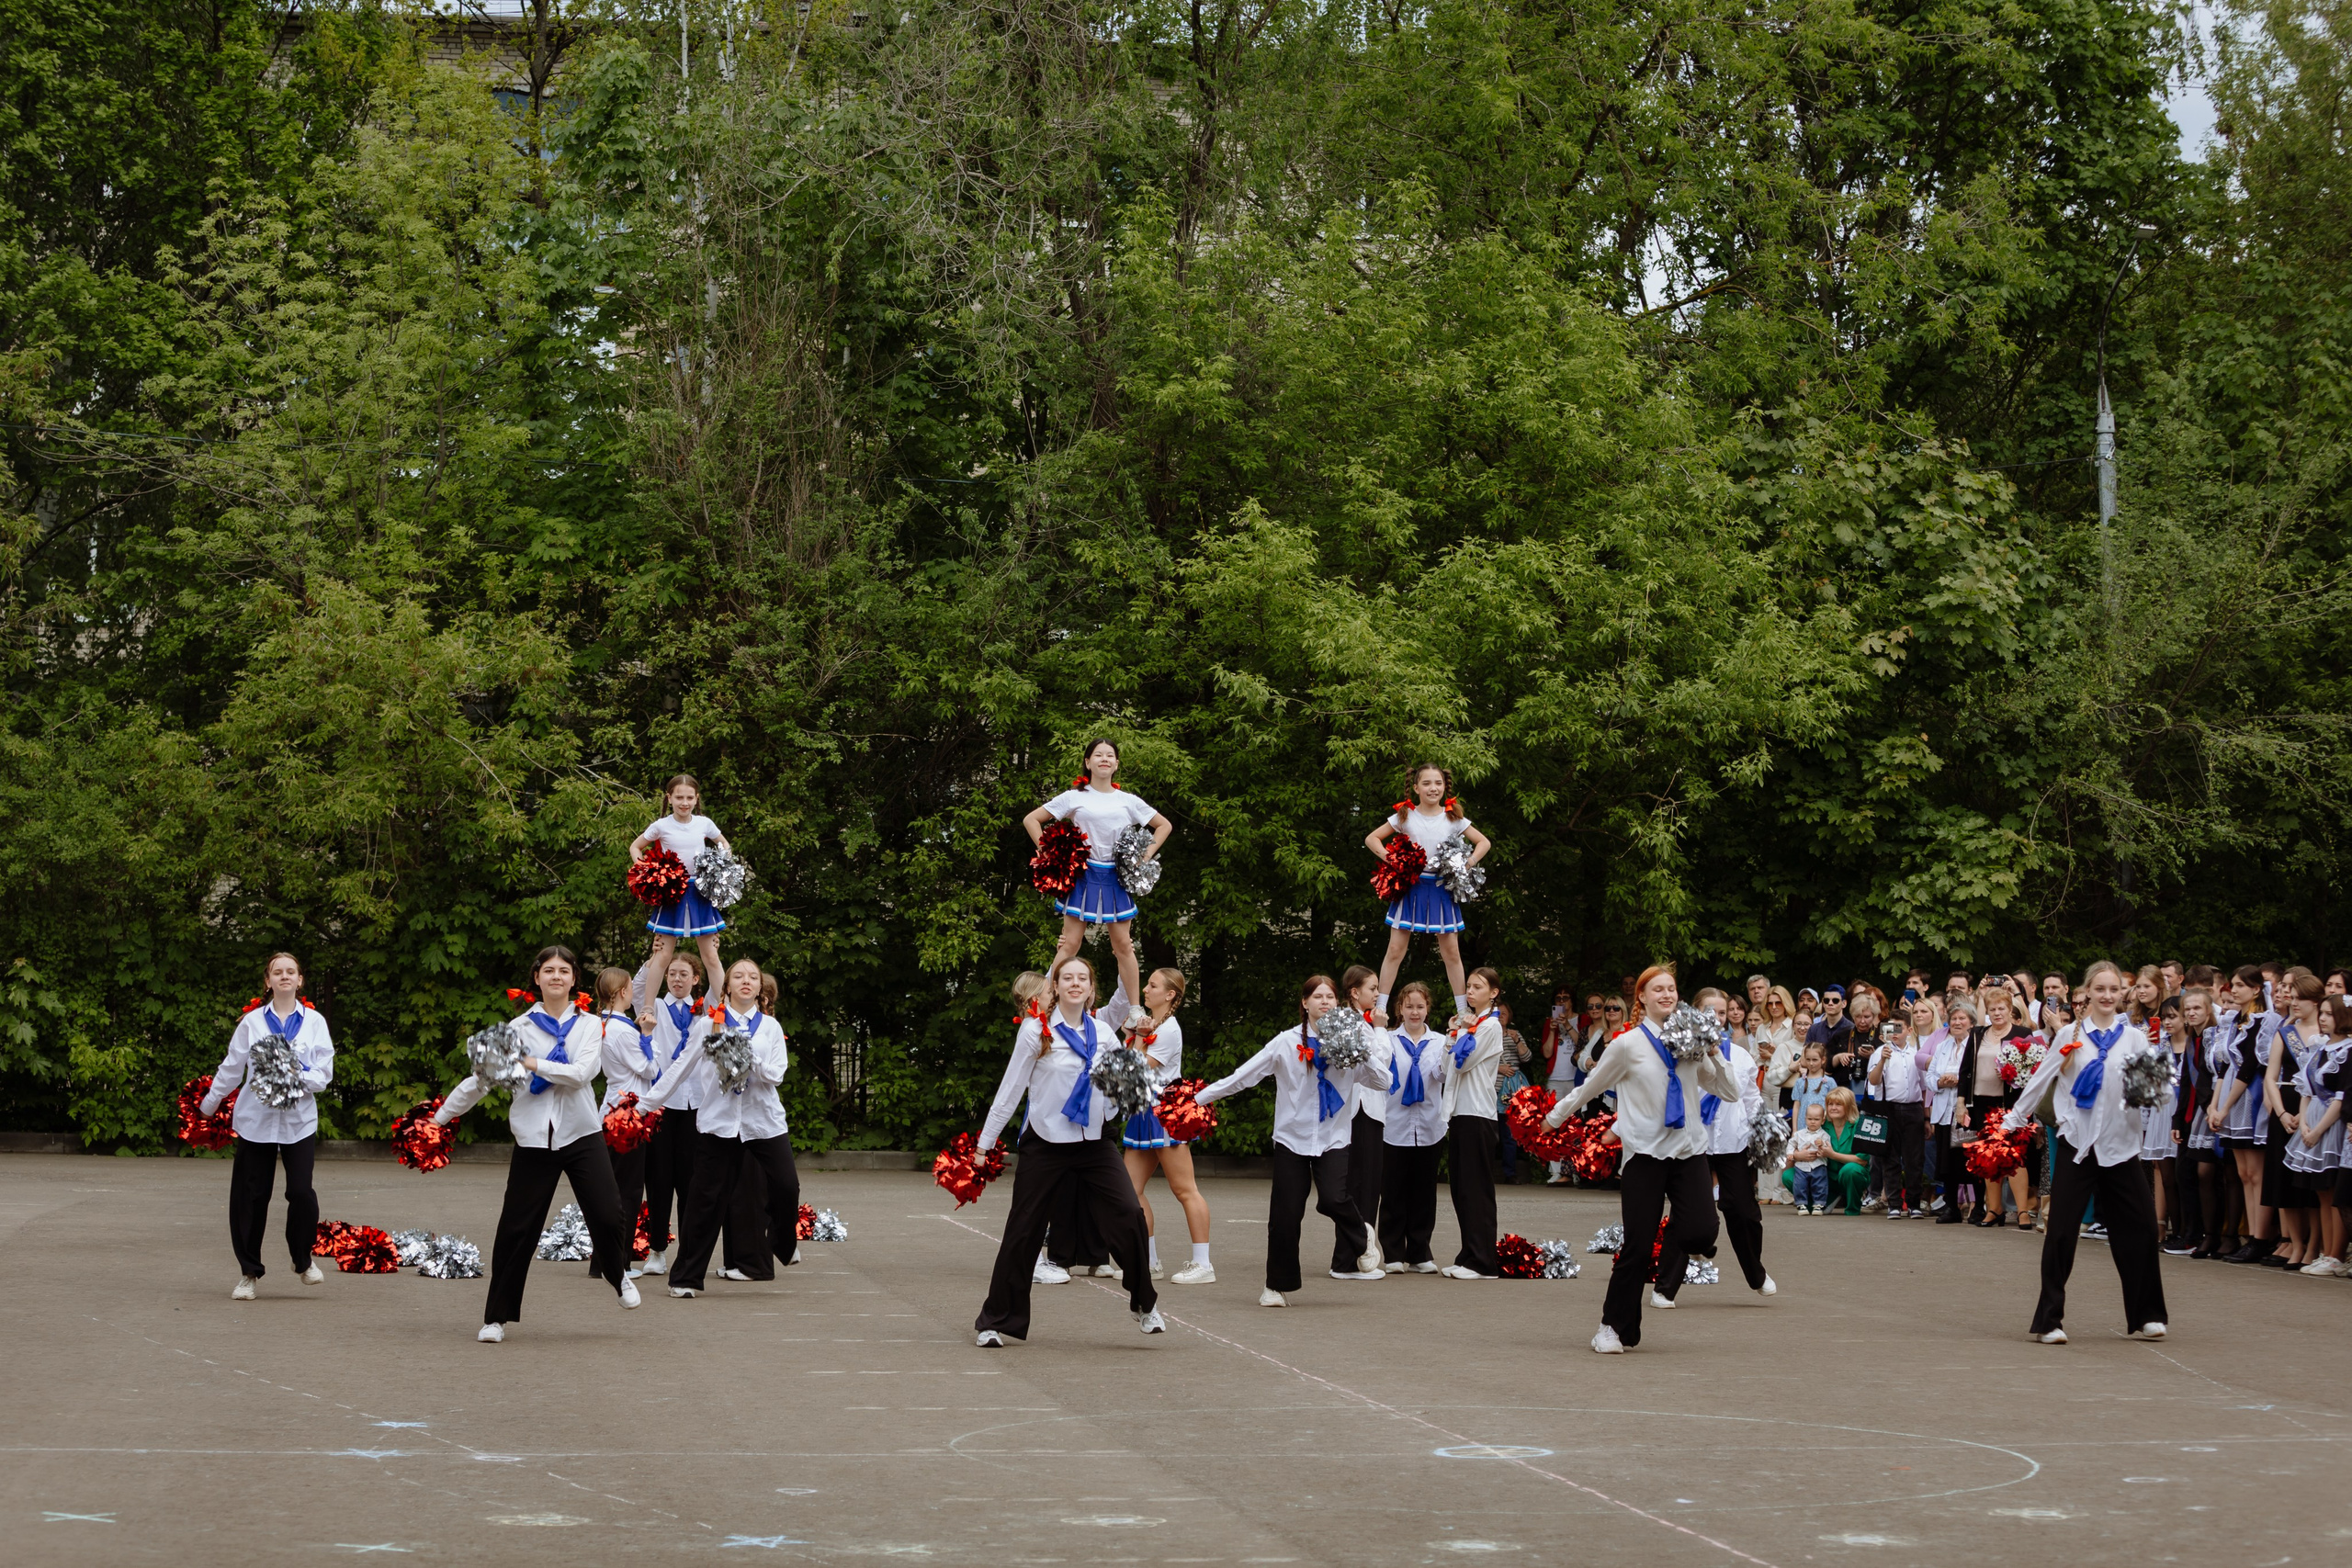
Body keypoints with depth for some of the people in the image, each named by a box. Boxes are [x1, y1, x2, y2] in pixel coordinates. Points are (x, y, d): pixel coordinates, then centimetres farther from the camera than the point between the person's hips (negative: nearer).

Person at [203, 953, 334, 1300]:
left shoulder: (314, 1022, 5)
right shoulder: (252, 1021, 5)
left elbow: (325, 1071, 0)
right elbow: (231, 1068, 15)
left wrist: (299, 1080, -17)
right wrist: (210, 1104, 21)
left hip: (299, 1119, 0)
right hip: (256, 1118, 1)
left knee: (301, 1192, -13)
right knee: (250, 1196, 0)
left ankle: (303, 1259, 12)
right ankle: (249, 1274, 13)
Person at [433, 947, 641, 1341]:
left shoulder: (590, 1026, 5)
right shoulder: (520, 1028, 4)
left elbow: (582, 1073, -12)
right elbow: (482, 1078, 5)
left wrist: (533, 1064, -15)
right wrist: (440, 1117, 4)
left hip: (582, 1135, 0)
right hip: (534, 1140, 0)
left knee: (606, 1216, -8)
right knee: (516, 1229, -1)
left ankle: (618, 1275, 25)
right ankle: (497, 1316, 10)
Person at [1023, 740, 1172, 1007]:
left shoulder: (1128, 801, 10)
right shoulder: (1074, 797, 4)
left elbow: (1165, 826, 20)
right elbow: (1031, 820, 6)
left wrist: (1146, 856, 8)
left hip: (1117, 878, 2)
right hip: (1083, 875, -2)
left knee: (1123, 945, 3)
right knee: (1070, 943, -7)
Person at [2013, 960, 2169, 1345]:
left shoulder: (2135, 1038, 6)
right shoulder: (2068, 1036, 4)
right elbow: (2040, 1082, 6)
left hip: (2121, 1144, 1)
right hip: (2077, 1142, -1)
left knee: (2138, 1228, 1)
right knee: (2061, 1232, -3)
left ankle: (2144, 1317, 14)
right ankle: (2048, 1320, 2)